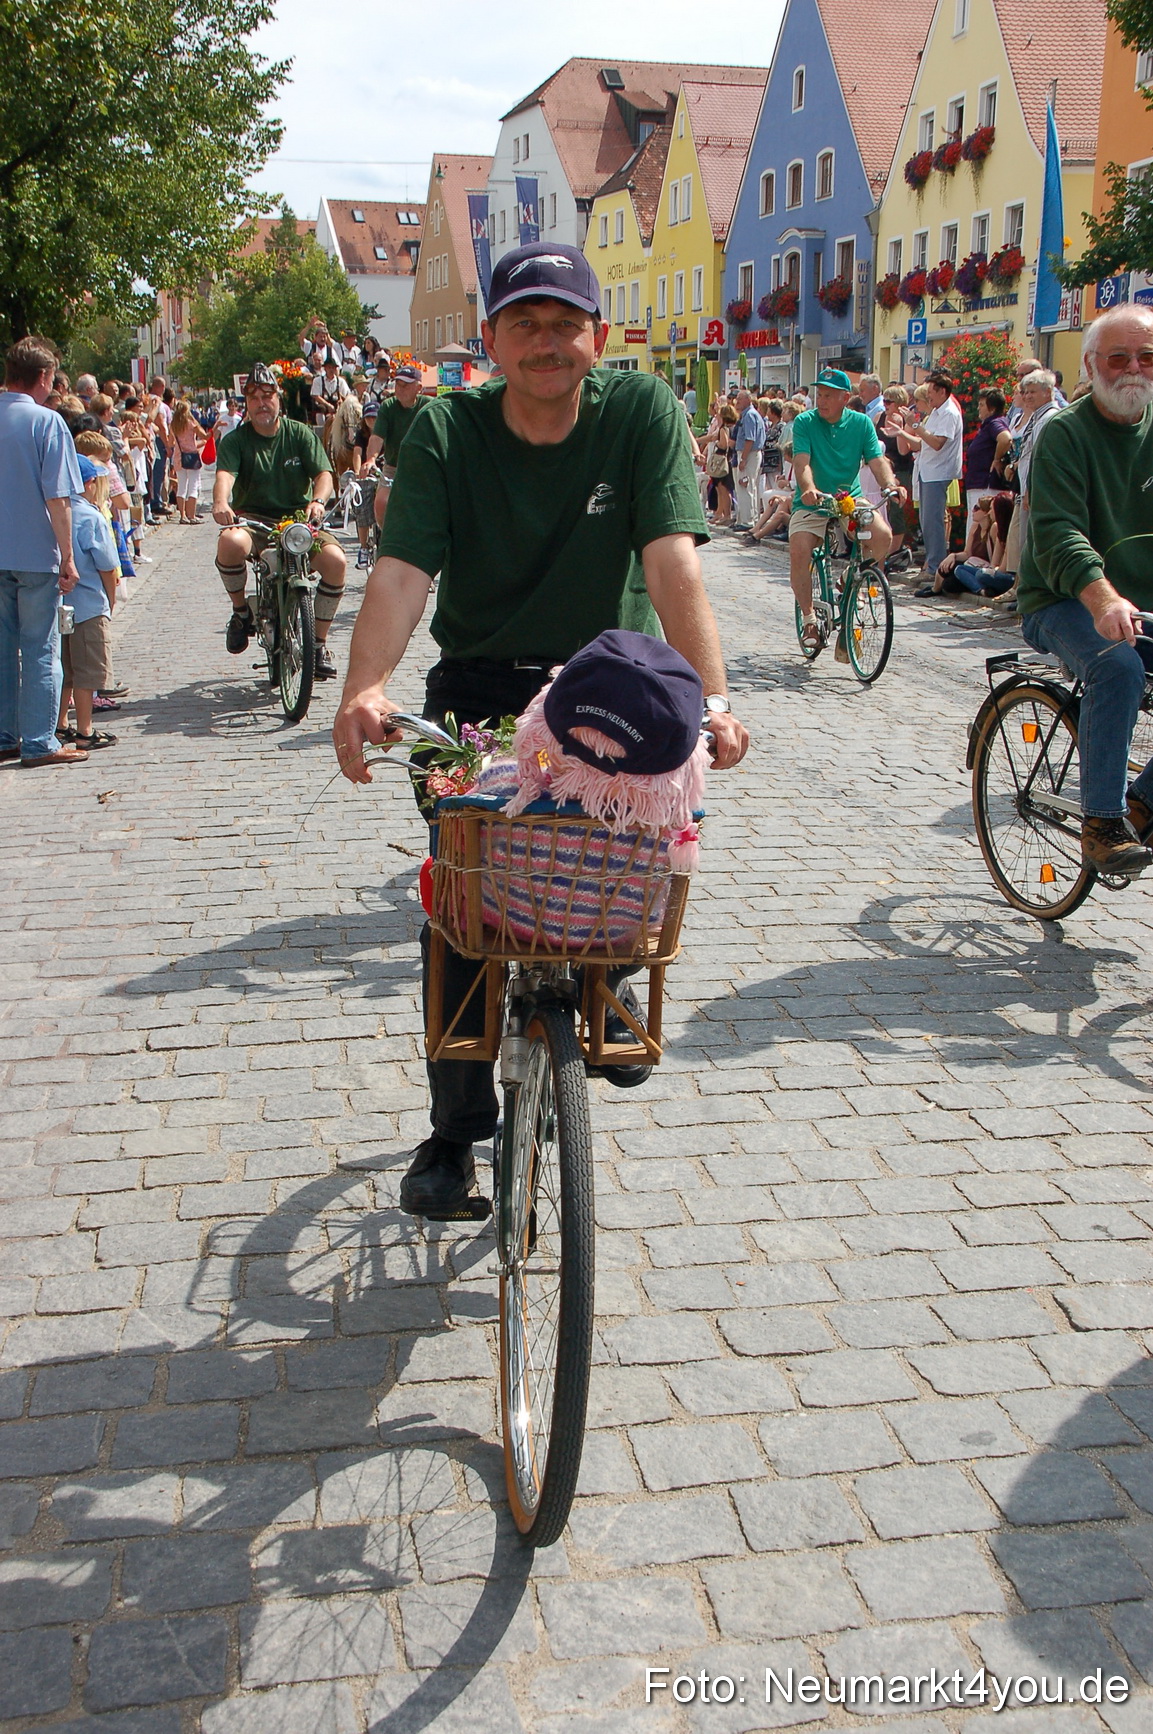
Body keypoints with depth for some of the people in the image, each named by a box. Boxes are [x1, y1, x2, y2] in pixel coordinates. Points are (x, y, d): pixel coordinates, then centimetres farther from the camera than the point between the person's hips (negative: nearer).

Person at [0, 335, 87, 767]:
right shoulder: (46, 421, -11)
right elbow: (58, 498, -14)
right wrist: (67, 558, -8)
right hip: (35, 554, -5)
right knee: (40, 650, 2)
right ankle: (38, 743, 4)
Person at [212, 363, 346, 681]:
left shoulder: (300, 434, 6)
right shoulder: (235, 440, 3)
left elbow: (324, 473, -6)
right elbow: (225, 474, -16)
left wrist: (318, 500, -30)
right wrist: (220, 502, -40)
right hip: (253, 519, -1)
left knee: (335, 560, -28)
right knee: (230, 542, -37)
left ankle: (319, 643, -8)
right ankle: (241, 610, -6)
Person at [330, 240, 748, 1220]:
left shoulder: (644, 413, -11)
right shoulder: (445, 432, -9)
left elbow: (672, 561, -22)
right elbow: (403, 568, -22)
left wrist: (712, 697, -37)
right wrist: (365, 689, -40)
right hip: (479, 687, 0)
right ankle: (455, 1130, 7)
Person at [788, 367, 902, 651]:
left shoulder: (861, 423, 3)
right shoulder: (805, 422, -4)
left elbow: (877, 460, -6)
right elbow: (802, 462, -17)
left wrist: (890, 485, -27)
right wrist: (809, 488, -38)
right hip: (812, 504, -2)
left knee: (883, 535, -25)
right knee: (799, 551, -27)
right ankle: (809, 617, -6)